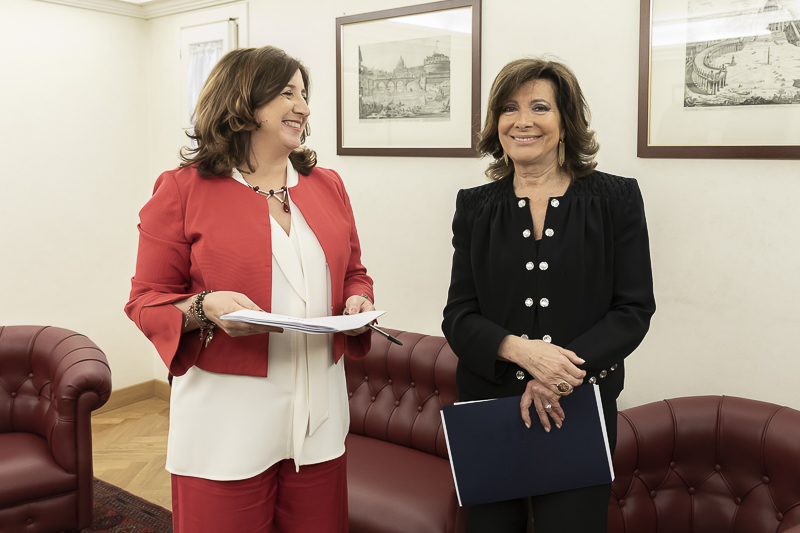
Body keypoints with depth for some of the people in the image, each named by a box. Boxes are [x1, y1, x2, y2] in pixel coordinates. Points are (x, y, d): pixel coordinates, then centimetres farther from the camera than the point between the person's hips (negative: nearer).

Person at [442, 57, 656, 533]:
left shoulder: (616, 199, 0)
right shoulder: (476, 207, 4)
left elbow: (635, 309, -4)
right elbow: (458, 317, 0)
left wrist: (560, 377, -17)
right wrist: (522, 351, -19)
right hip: (488, 406, 2)